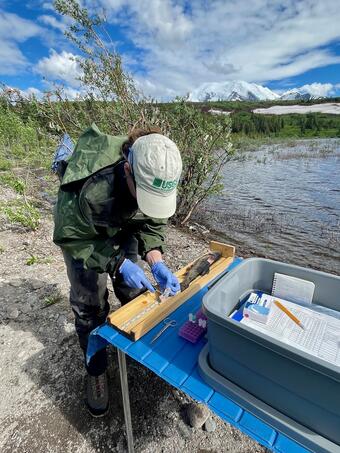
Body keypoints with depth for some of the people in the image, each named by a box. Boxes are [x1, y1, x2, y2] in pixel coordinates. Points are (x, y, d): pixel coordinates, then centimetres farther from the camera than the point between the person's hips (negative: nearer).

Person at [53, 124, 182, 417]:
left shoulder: (158, 180, -28)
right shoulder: (89, 189, -43)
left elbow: (152, 223, -14)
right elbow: (72, 237, -26)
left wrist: (156, 263, -30)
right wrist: (118, 263, -32)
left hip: (124, 229, 4)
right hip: (82, 232, -3)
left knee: (135, 293, 9)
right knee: (89, 304, 0)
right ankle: (96, 372, 25)